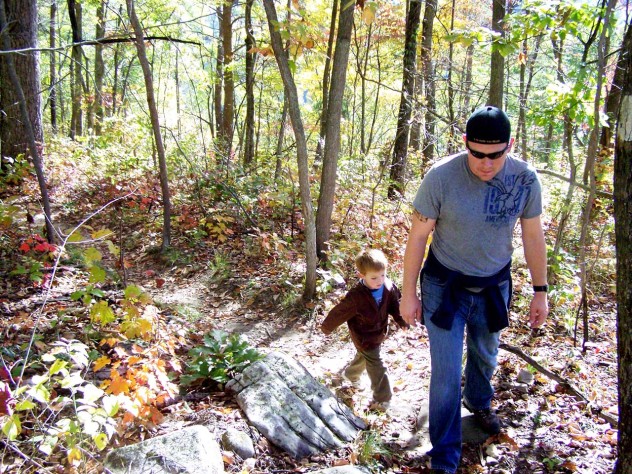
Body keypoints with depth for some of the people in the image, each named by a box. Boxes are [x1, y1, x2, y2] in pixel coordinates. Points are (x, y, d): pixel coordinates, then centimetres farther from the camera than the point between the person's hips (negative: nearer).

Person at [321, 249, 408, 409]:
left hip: (379, 332, 7)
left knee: (364, 356, 31)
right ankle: (382, 399, 15)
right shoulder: (356, 296, -34)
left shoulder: (389, 287, -18)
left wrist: (402, 321, -4)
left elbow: (395, 305, 0)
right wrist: (327, 327, -8)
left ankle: (351, 374, 59)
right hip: (364, 337, -7)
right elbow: (340, 312, -21)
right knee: (377, 366, -3)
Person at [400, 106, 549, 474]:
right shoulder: (441, 176, -24)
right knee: (446, 375, -2)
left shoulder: (525, 178, -16)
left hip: (494, 286, 3)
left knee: (486, 355, 27)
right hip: (445, 286, -3)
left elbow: (533, 235, -2)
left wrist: (540, 291, 3)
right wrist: (408, 294, -9)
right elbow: (418, 236, -14)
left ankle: (478, 401, 59)